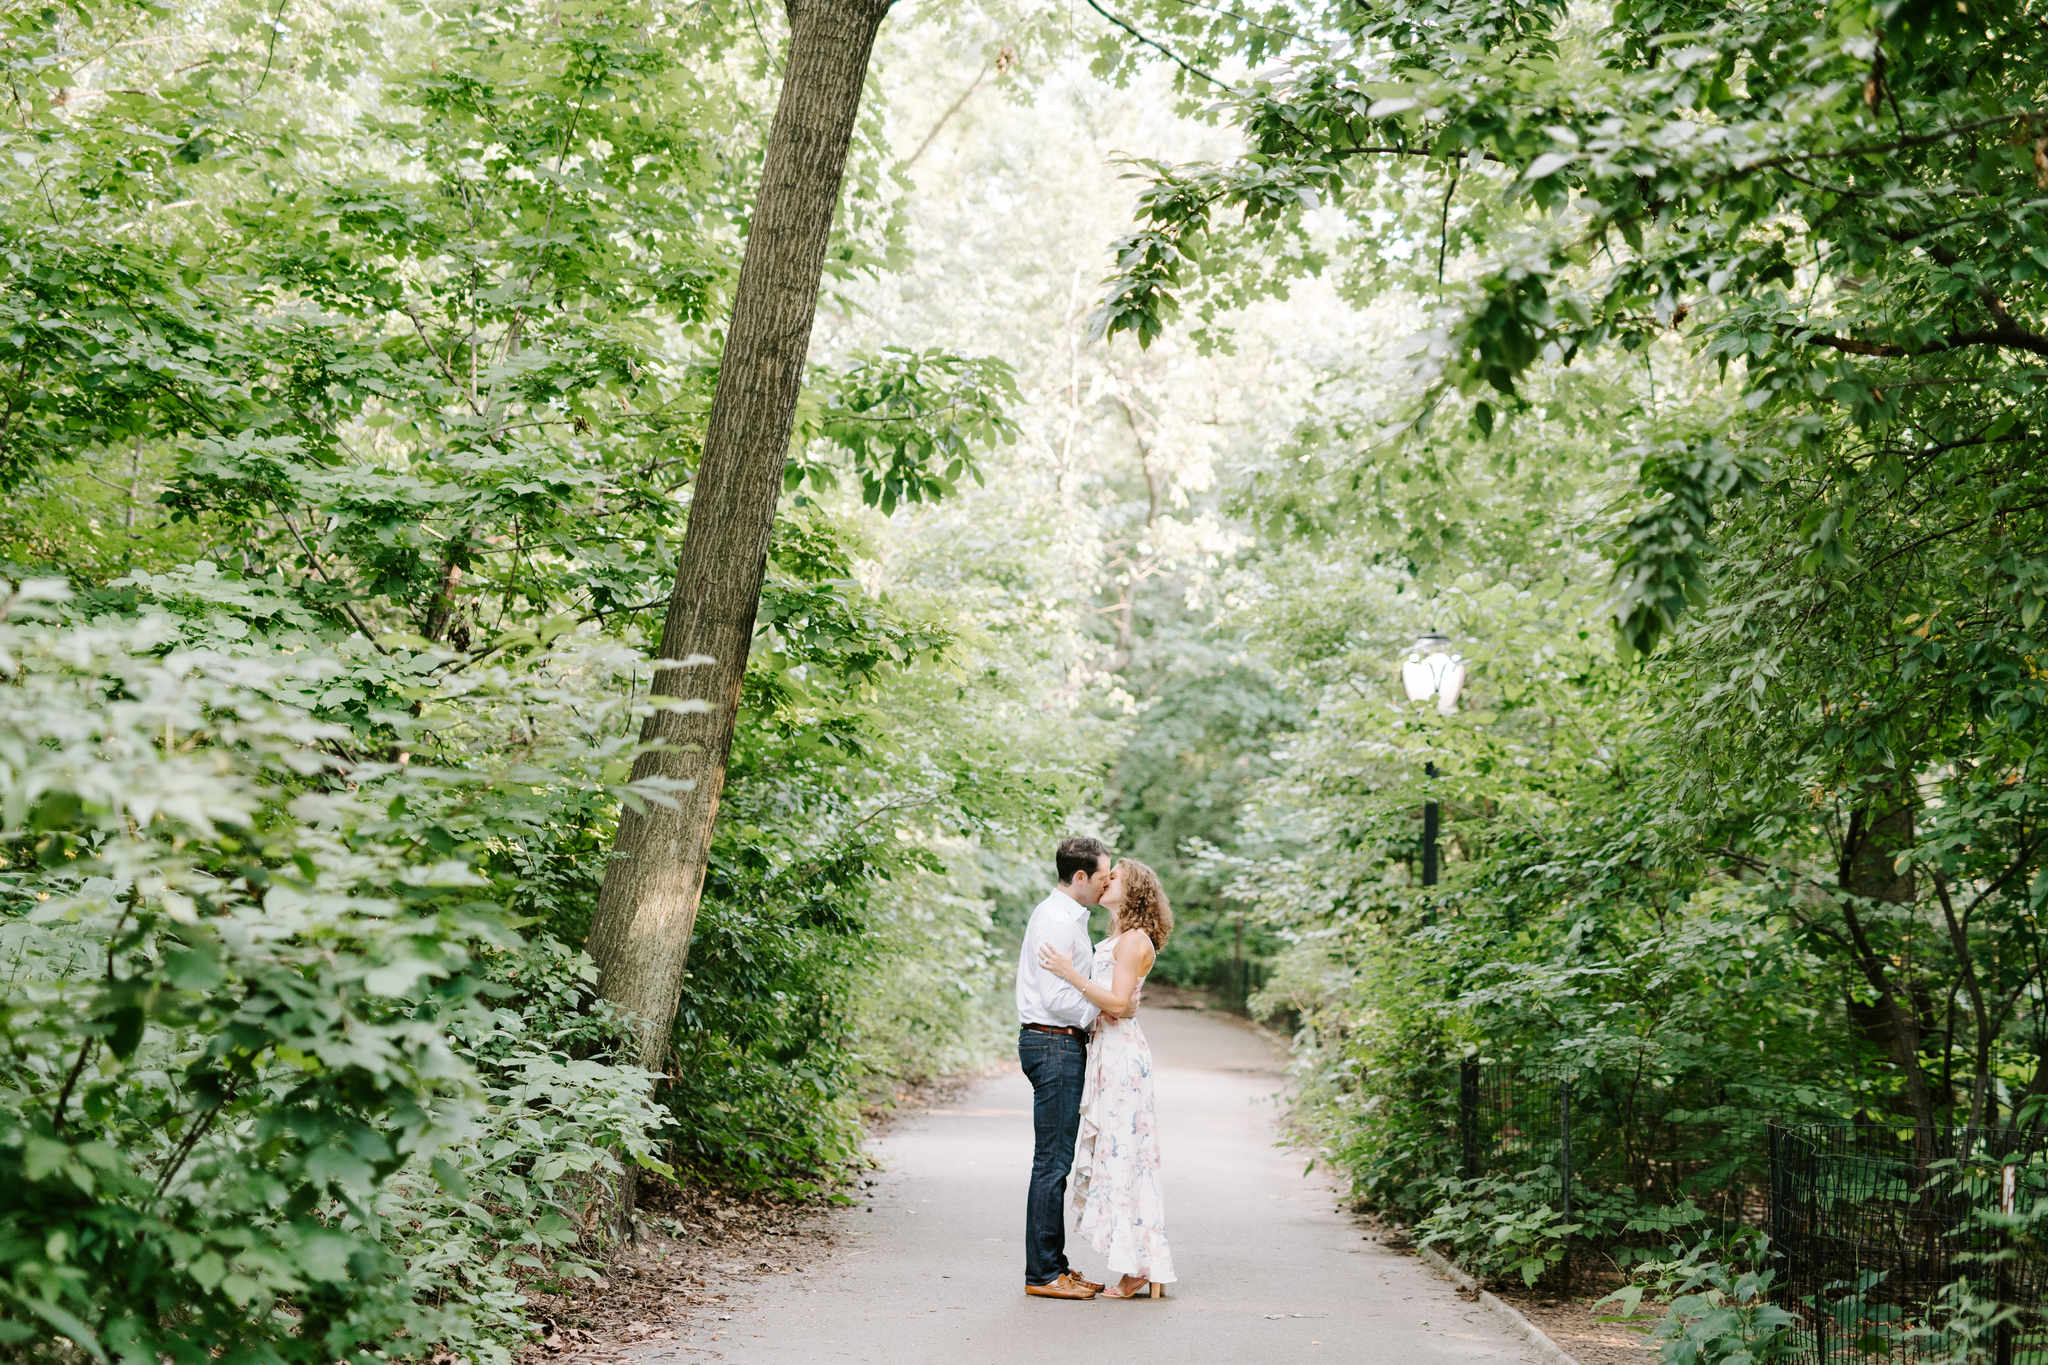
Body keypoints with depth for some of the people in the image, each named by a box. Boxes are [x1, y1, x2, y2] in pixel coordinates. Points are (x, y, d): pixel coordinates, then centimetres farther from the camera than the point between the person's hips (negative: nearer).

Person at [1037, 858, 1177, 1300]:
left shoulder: (1134, 940, -10)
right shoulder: (1115, 940, 18)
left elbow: (1117, 1003, -17)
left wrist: (1071, 974, -21)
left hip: (1122, 1055, -10)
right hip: (1106, 1052, 10)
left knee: (1122, 1155, -7)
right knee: (1111, 1155, 9)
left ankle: (1140, 1272, -2)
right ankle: (1144, 1269, 12)